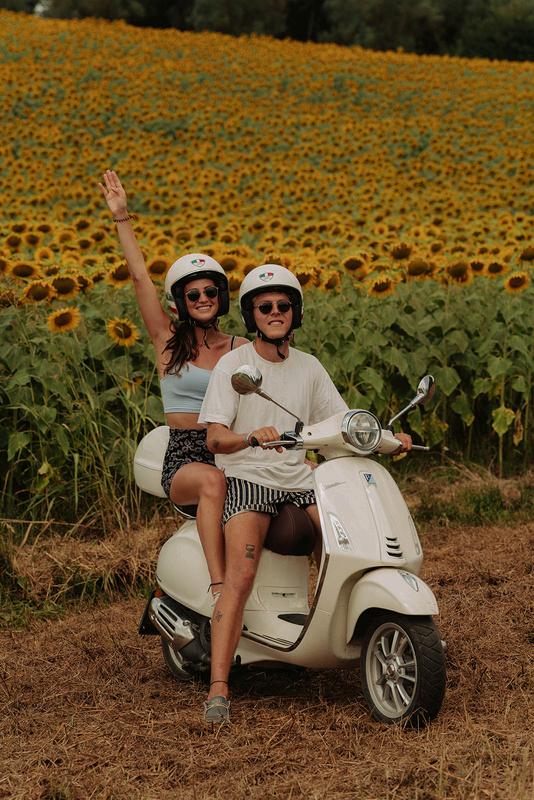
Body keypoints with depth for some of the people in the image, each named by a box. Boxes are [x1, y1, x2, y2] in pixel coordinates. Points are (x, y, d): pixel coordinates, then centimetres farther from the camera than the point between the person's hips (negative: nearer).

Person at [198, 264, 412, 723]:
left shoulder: (309, 367, 14)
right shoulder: (232, 366, 0)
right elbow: (215, 438, -9)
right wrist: (251, 437, -31)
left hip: (299, 478, 5)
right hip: (247, 478, -4)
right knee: (241, 574, -26)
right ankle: (219, 686, -29)